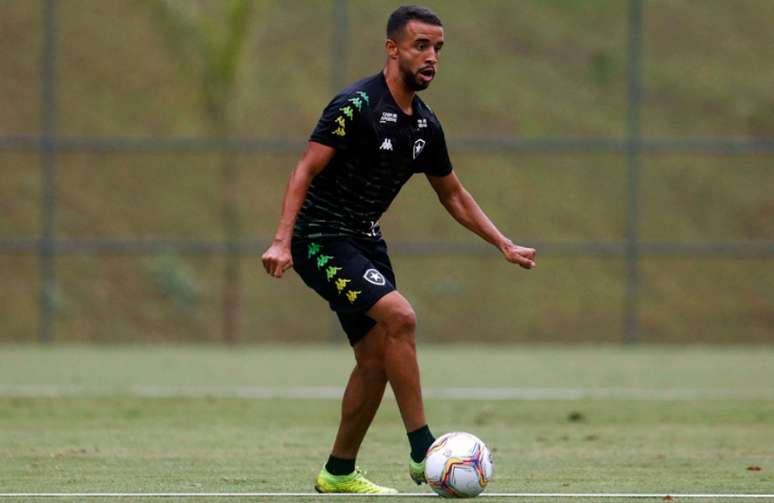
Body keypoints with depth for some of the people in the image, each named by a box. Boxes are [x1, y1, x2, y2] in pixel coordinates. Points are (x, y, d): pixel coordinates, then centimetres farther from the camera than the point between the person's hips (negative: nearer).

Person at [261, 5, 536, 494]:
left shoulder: (425, 124, 7)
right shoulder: (356, 105, -17)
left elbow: (453, 195, 19)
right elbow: (305, 170, -19)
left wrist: (505, 245, 13)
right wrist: (282, 241, -28)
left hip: (364, 241, 9)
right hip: (321, 239, -9)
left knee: (377, 359, 5)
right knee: (399, 315, -24)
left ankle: (339, 472, 19)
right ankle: (423, 452, -19)